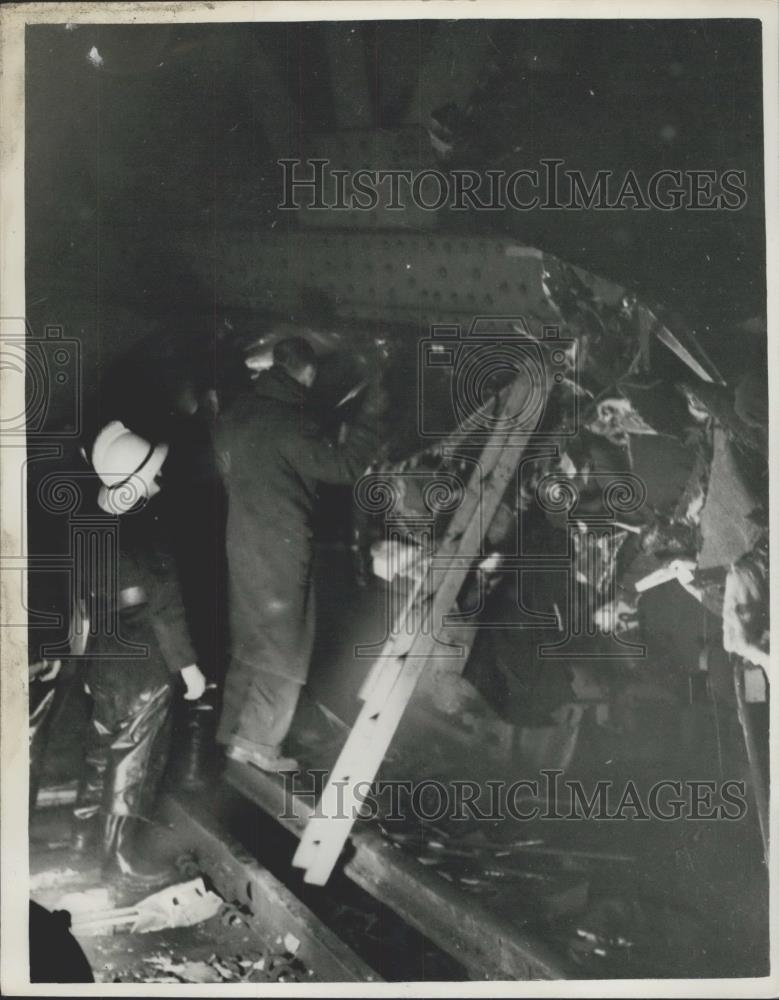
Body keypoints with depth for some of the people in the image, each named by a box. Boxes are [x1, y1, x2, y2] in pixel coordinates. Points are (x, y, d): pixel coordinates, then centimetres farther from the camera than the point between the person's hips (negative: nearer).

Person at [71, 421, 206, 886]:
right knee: (133, 760, 6)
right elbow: (163, 608, -22)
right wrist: (188, 665, -14)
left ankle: (87, 827, 38)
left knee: (105, 745, 23)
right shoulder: (139, 534, -27)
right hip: (141, 668, -8)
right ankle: (120, 853, 18)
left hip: (106, 659, 8)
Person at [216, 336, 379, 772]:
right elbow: (342, 466, -19)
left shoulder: (240, 411, 8)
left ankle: (233, 731, 28)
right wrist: (370, 417, -10)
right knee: (284, 647, 5)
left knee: (249, 641, 19)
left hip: (243, 544, 8)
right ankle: (258, 741, 10)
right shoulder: (290, 420, -19)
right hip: (282, 550, -8)